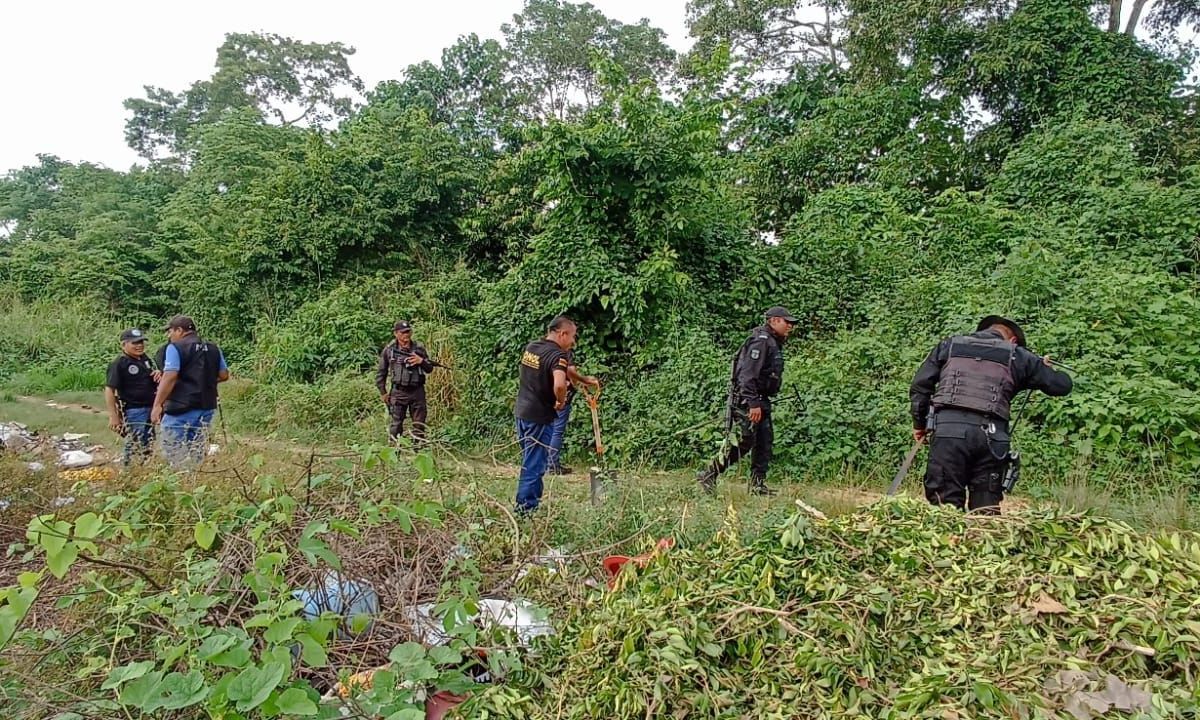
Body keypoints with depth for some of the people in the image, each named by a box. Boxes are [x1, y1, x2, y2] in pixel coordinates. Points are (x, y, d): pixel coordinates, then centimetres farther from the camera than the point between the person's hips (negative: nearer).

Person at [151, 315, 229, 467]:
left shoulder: (175, 347, -7)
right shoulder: (213, 348, 11)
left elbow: (170, 377, -16)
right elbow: (224, 375, 11)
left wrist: (157, 404, -14)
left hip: (181, 409, -6)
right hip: (206, 408, 6)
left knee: (175, 454, 0)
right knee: (196, 452, 14)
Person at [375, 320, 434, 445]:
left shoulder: (419, 348, 5)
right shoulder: (389, 350, 1)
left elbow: (429, 369, 8)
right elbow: (381, 373, 7)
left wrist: (421, 361, -13)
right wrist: (383, 392, 3)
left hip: (417, 391, 2)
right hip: (398, 392, -2)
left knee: (419, 425, 7)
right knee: (396, 424, 0)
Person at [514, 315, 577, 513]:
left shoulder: (530, 347, 6)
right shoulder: (558, 355, -20)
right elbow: (559, 385, -37)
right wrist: (561, 402, -16)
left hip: (522, 411, 8)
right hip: (540, 416, -8)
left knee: (530, 460, 21)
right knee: (534, 465, 1)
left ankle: (533, 499, 34)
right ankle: (526, 509, 7)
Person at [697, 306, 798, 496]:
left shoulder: (774, 343, 17)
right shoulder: (761, 341, -16)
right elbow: (748, 375, -24)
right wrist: (753, 404, -27)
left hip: (761, 401, 10)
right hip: (747, 401, -10)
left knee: (765, 442, 8)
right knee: (744, 442, -9)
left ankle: (758, 484, 14)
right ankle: (709, 475, 1)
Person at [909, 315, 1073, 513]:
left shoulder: (948, 345, 18)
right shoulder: (1017, 356, 16)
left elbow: (919, 385, 12)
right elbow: (1062, 385, 22)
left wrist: (919, 423, 24)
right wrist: (1047, 368, 44)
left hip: (949, 429, -1)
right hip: (990, 436, 1)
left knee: (945, 504, -4)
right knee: (986, 507, 7)